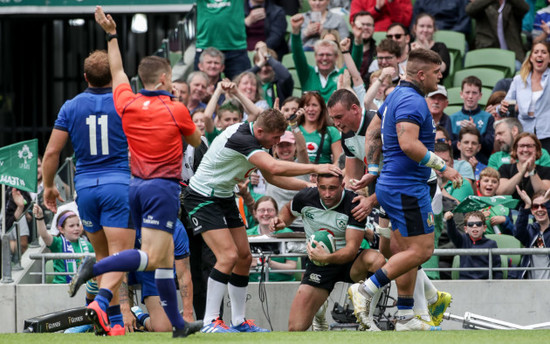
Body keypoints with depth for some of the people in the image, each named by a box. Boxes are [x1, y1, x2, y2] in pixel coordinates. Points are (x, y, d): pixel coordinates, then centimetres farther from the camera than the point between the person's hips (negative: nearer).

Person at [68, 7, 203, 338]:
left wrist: (112, 34, 30)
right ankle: (95, 268, -31)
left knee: (166, 256, 11)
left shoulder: (128, 105, 4)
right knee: (152, 258, -14)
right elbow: (196, 141, 10)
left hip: (137, 186, 7)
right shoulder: (176, 110, -7)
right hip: (164, 186, -7)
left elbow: (118, 72, 24)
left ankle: (178, 323, 13)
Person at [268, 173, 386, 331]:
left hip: (347, 260, -2)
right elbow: (289, 210, 17)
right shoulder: (305, 197, -8)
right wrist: (281, 221, -5)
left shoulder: (353, 204, -19)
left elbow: (352, 249, -25)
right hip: (318, 265, 2)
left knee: (377, 260, -38)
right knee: (296, 328, -13)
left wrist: (327, 258, -42)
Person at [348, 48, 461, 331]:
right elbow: (409, 144, -29)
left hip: (391, 185, 11)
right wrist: (443, 167, -21)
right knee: (421, 250, -8)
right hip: (407, 188, -11)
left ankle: (405, 317, 14)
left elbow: (372, 132, 24)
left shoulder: (397, 96, 16)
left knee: (406, 252, 12)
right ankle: (366, 290, -9)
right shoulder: (412, 101, -17)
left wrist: (372, 169, 24)